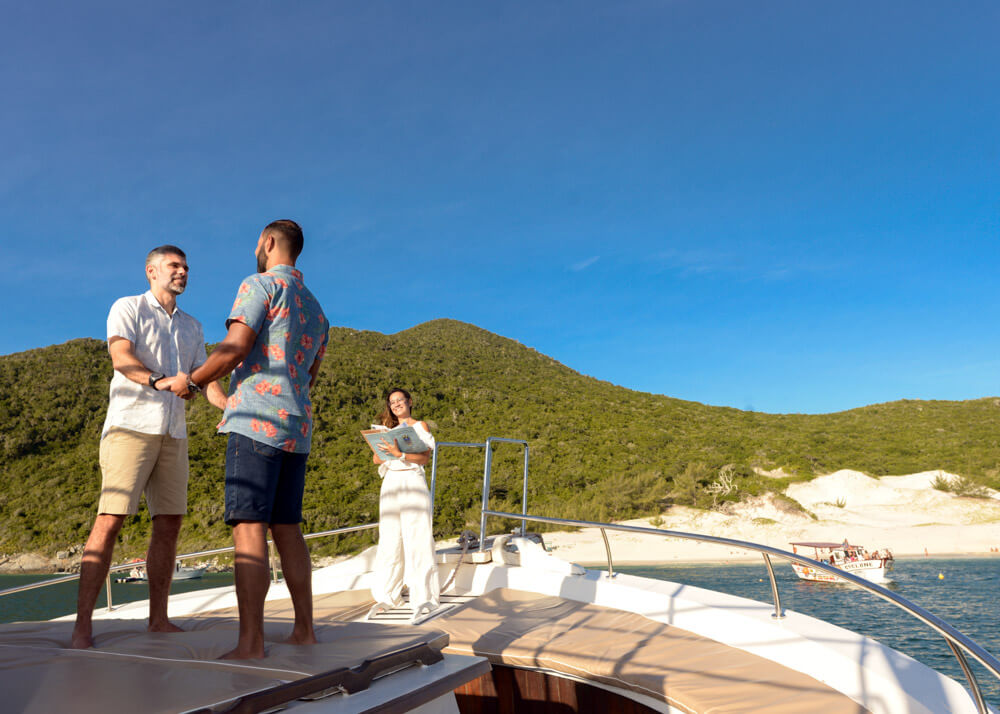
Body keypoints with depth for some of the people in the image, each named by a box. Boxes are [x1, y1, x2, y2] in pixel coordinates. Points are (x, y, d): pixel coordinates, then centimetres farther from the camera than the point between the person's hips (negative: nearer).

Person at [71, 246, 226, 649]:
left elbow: (206, 380, 16)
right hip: (131, 424, -6)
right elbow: (121, 359, -14)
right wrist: (160, 382, -34)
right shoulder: (127, 308, 4)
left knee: (169, 524, 3)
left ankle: (159, 619, 10)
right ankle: (82, 626, -9)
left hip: (172, 433, 6)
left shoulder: (192, 328, 21)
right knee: (110, 521, -12)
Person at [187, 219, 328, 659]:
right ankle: (304, 629, 13)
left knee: (249, 528, -9)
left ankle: (250, 641, -11)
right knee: (287, 528, 10)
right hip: (297, 426, 8)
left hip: (256, 421, -8)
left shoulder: (260, 285, -1)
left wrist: (191, 381, 4)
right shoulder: (316, 310, 23)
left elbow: (233, 350, -12)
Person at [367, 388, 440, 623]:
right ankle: (388, 597, 9)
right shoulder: (388, 429, 18)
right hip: (391, 484, 4)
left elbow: (425, 457, -7)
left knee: (417, 540, -8)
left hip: (413, 483, -4)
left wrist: (400, 454, -20)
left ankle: (424, 597, -5)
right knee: (389, 540, 2)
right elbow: (376, 458, 10)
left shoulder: (420, 426, 6)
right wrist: (389, 452, -9)